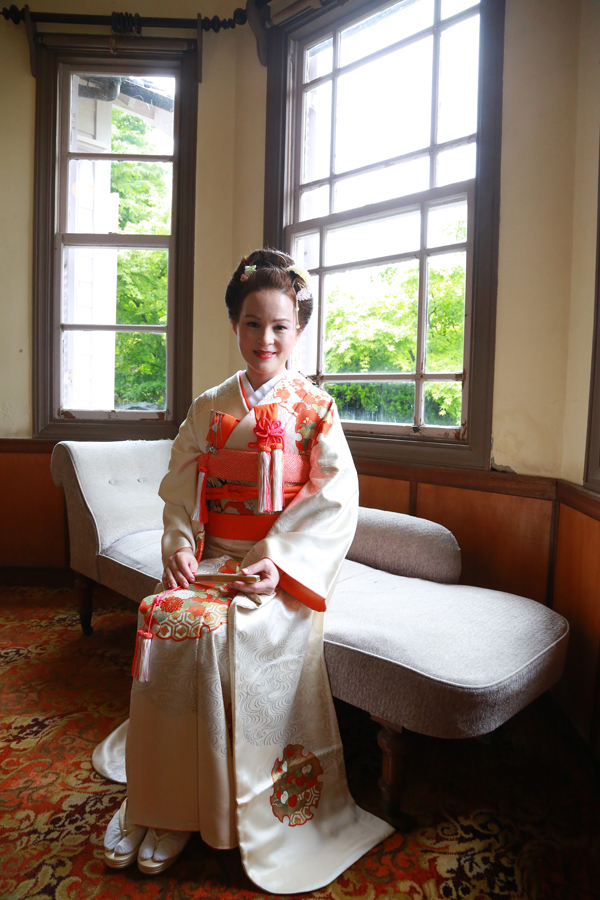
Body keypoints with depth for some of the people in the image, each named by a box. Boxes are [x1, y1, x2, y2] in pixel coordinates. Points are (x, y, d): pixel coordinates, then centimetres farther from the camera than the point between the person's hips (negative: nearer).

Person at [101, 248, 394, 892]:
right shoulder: (209, 408, 11)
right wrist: (180, 544, -8)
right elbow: (181, 487, 10)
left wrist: (280, 561, -18)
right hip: (212, 560, 4)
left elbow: (335, 501, -8)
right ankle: (157, 803, -3)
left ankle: (229, 816, -5)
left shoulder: (315, 410, -1)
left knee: (215, 628, -28)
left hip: (283, 569, -3)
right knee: (158, 618, -23)